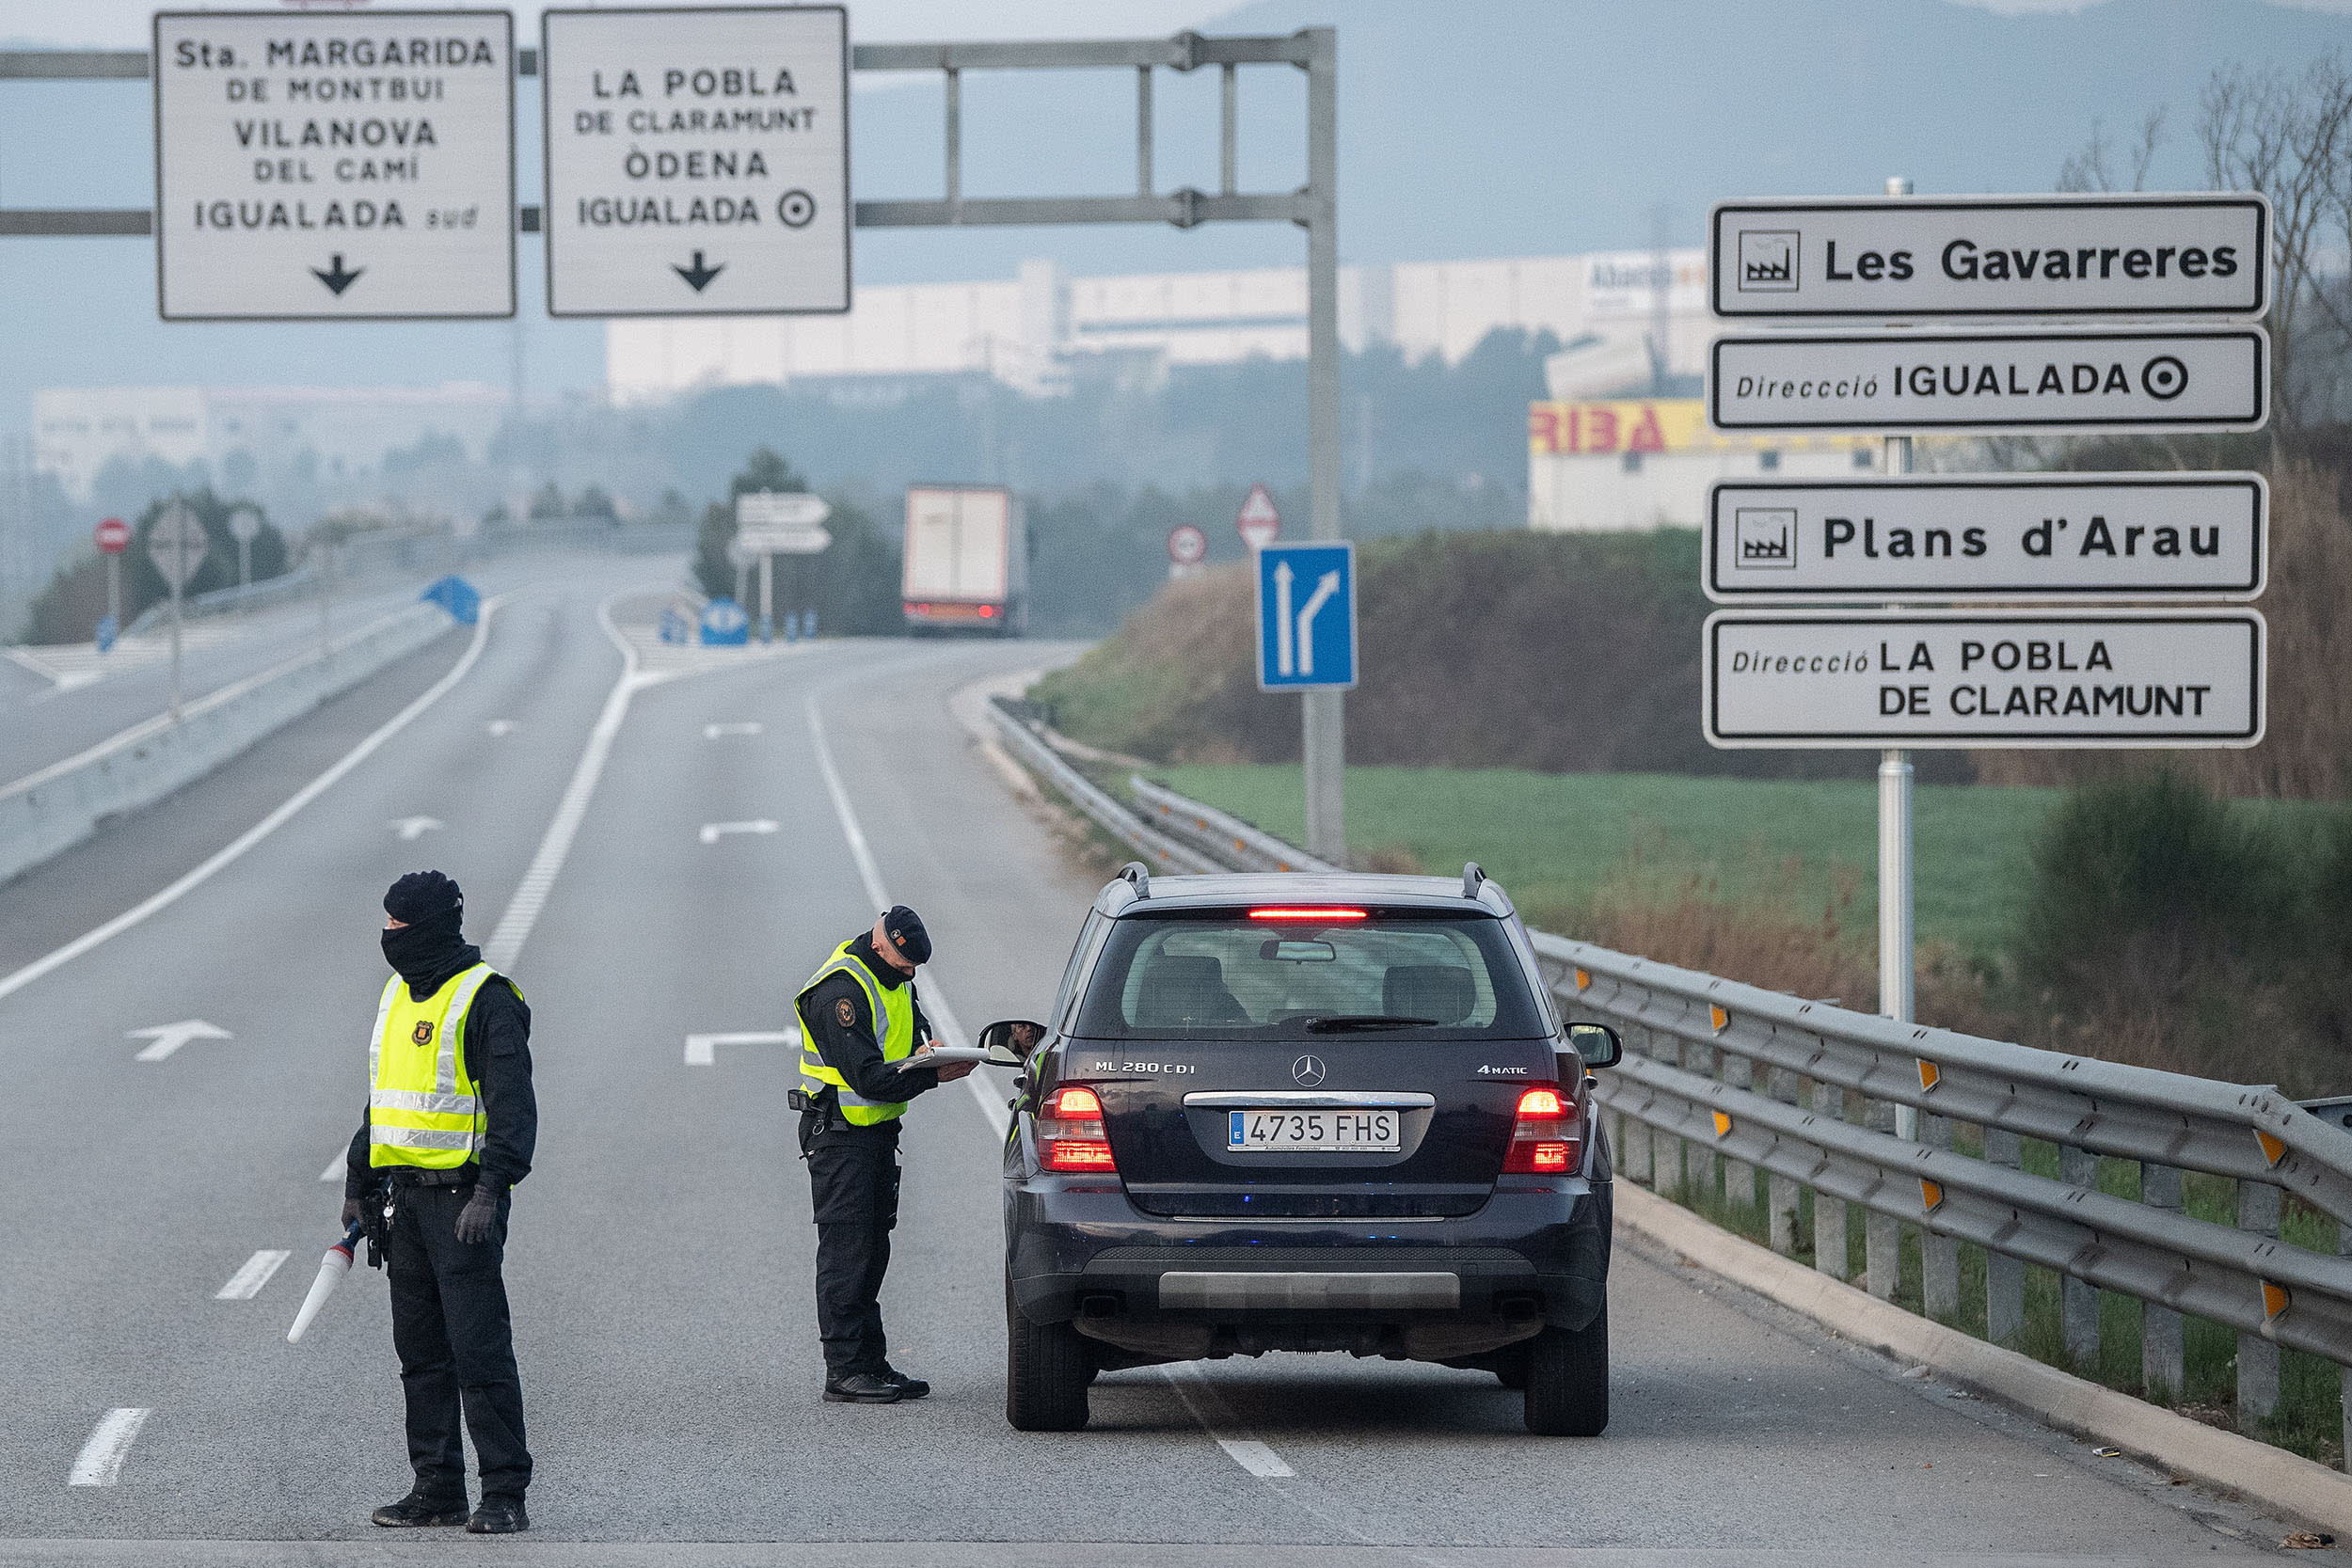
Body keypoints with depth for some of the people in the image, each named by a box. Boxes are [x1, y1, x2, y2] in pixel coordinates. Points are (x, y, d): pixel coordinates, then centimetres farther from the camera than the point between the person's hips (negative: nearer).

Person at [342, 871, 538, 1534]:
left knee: (479, 1349, -9)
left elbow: (512, 1106, -16)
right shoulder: (399, 995, 15)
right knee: (421, 1352, 10)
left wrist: (490, 1193, -25)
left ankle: (504, 1495, -6)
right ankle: (436, 1487, 16)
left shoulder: (486, 1000, -11)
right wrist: (358, 1186, 23)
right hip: (404, 1197, 8)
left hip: (463, 1198, -8)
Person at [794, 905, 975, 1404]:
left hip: (879, 1129, 10)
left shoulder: (895, 978, 6)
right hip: (839, 1133, -10)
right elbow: (868, 1077, -27)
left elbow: (915, 1020, 22)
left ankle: (872, 1365, 17)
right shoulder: (840, 990, -23)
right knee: (846, 1250, -9)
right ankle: (844, 1372, -8)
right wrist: (934, 1076, -26)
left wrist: (923, 1047, -1)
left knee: (873, 1250, 12)